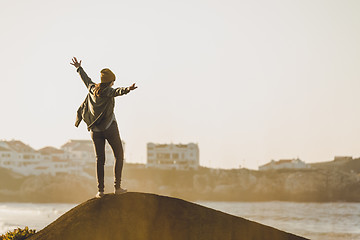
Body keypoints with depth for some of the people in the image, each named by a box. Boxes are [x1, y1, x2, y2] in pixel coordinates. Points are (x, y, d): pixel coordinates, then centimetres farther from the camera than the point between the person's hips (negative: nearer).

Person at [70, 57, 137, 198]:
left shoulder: (92, 88, 2)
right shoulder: (108, 91, -14)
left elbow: (85, 78, 22)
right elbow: (117, 91, -38)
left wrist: (78, 68, 40)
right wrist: (127, 90, -58)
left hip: (95, 130, 5)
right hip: (110, 128, -5)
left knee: (99, 159, 6)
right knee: (119, 156, 4)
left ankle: (100, 190, 0)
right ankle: (117, 187, -4)